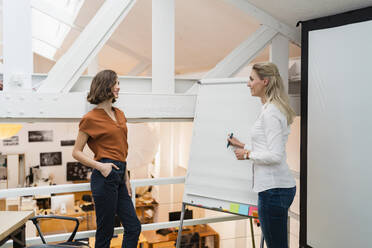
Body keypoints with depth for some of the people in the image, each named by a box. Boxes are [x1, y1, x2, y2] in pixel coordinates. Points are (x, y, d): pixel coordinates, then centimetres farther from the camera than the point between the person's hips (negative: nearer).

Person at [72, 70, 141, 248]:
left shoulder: (120, 115, 15)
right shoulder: (91, 118, -6)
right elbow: (76, 152, -4)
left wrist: (126, 178, 17)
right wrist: (100, 166, -17)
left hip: (119, 176, 8)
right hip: (105, 175, -7)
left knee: (133, 227, 9)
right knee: (105, 232, 3)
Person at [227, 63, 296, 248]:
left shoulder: (270, 112, -16)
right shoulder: (270, 109, 16)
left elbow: (275, 156, -21)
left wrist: (248, 154, -9)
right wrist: (243, 146, 21)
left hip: (273, 188, -11)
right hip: (279, 186, 11)